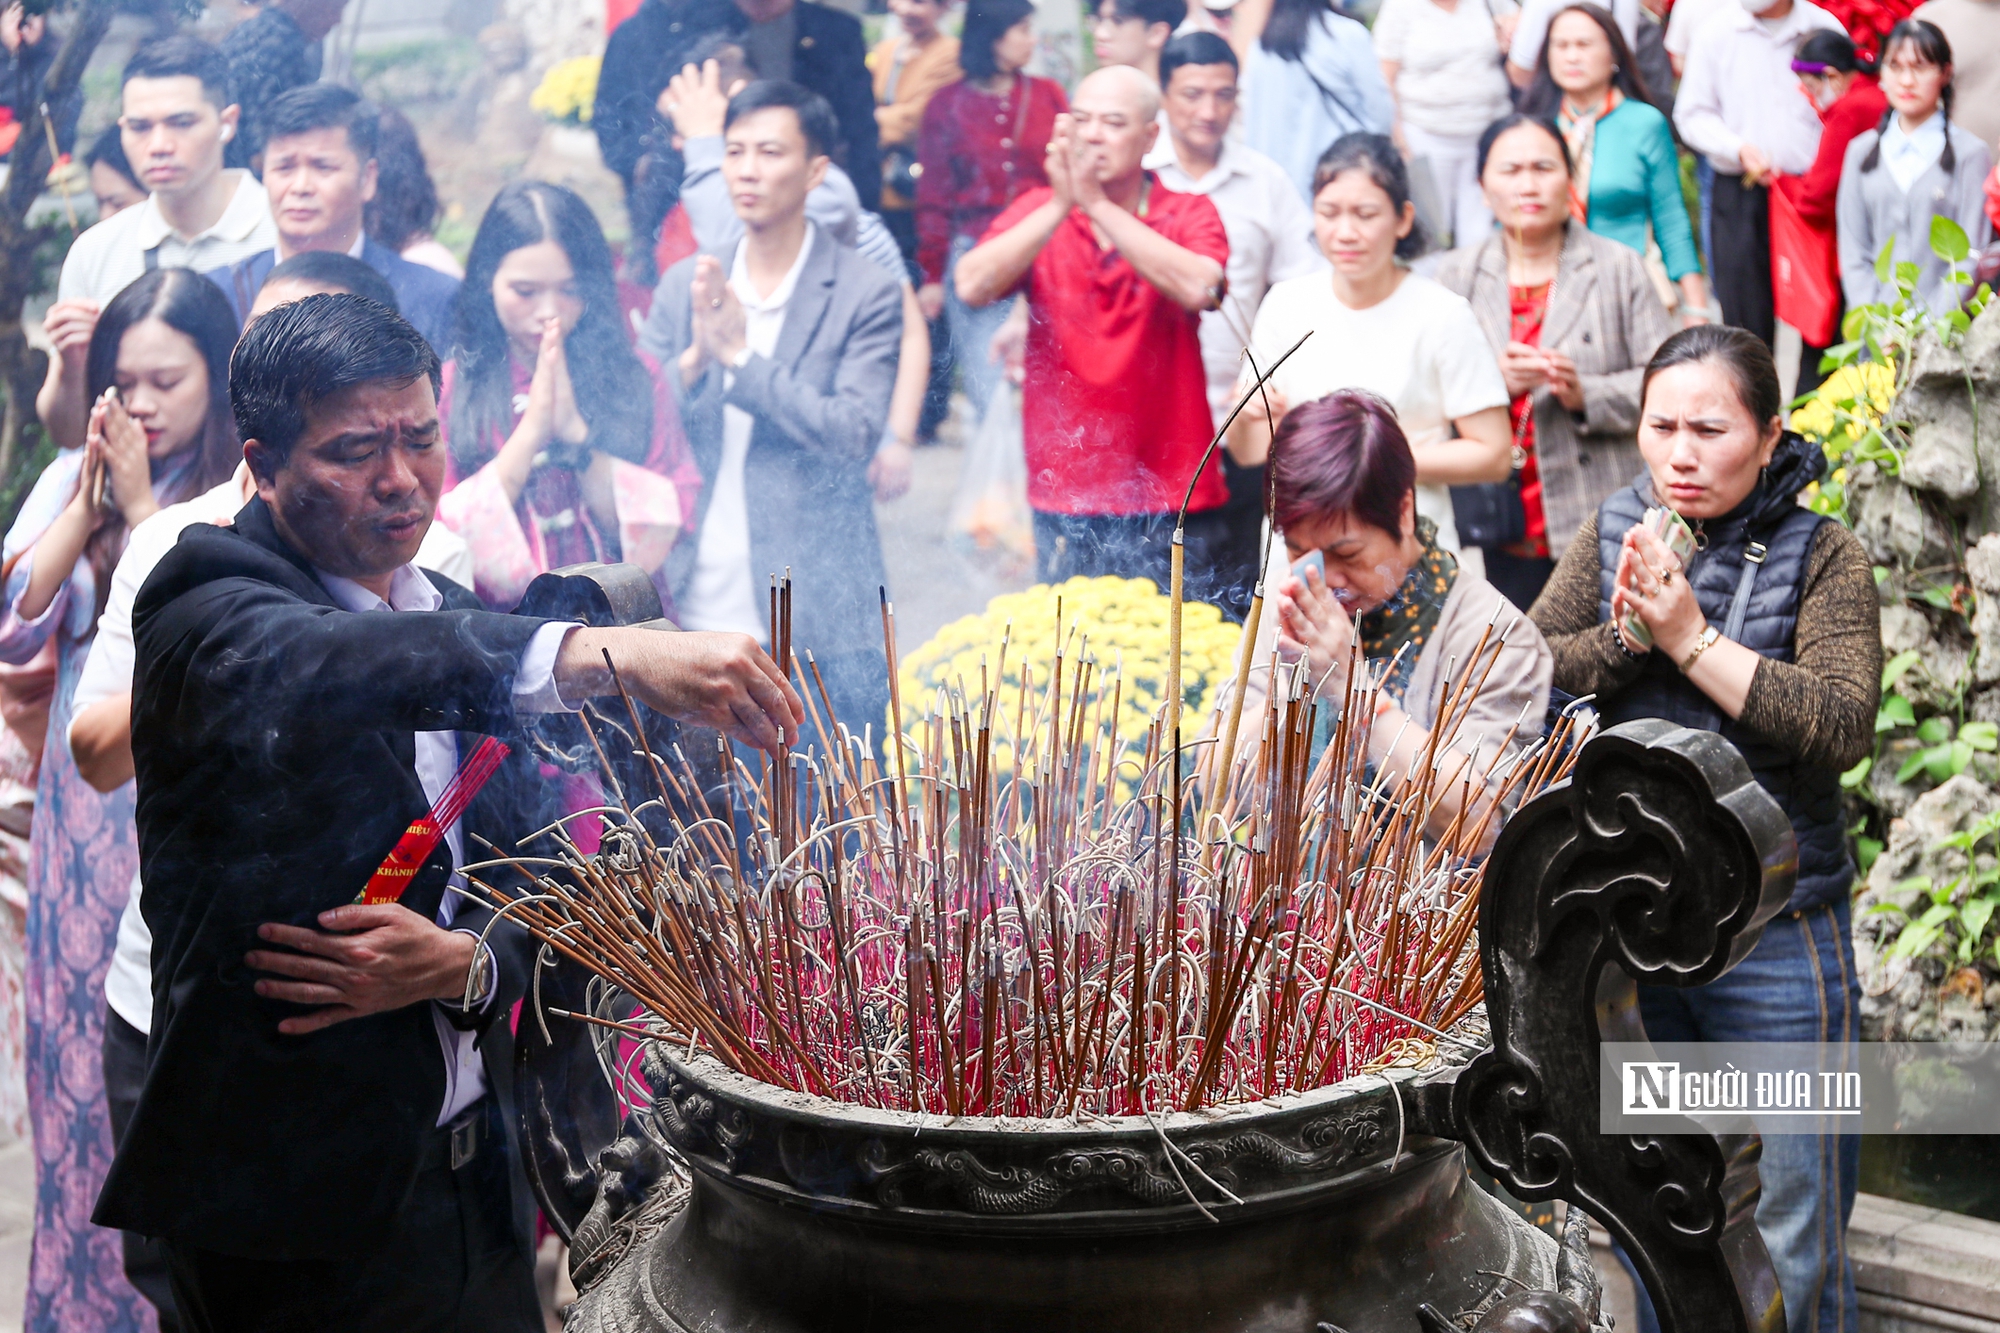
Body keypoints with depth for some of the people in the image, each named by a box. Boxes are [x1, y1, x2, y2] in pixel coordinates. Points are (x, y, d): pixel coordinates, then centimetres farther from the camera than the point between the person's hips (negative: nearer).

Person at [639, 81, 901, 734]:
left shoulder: (866, 295, -4)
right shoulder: (683, 285, 9)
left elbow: (853, 434, -14)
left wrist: (740, 354, -18)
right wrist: (694, 358, -13)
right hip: (695, 616, 4)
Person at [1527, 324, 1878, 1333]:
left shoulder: (1821, 558, -7)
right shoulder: (1610, 537, 4)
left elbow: (1840, 728, -20)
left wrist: (1690, 637, -21)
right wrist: (1627, 633, -19)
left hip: (1774, 937, -3)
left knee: (1793, 1246, 5)